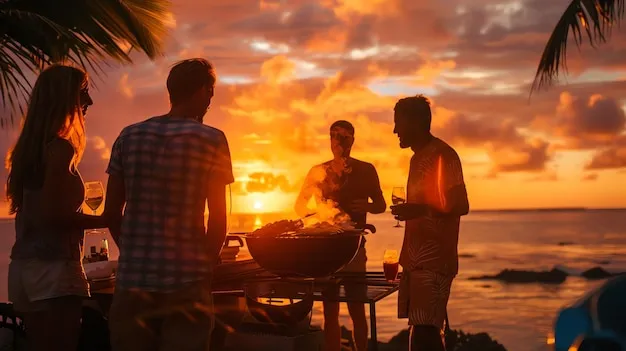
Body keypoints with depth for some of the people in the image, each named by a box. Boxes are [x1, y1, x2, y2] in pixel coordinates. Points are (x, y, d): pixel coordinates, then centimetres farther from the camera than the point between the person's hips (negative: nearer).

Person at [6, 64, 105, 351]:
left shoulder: (29, 147, 13)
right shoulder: (60, 147, -13)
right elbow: (53, 215, -19)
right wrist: (108, 220, -10)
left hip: (24, 265, 9)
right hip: (53, 267, -9)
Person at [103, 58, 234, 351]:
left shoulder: (129, 137, 5)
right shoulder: (211, 140, -6)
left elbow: (112, 211, 7)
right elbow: (218, 217, -6)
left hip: (132, 280, 3)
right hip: (186, 283, -3)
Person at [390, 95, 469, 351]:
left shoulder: (443, 156, -10)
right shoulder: (418, 158, 19)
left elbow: (460, 206, -17)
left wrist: (419, 210, -26)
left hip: (434, 262, -9)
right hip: (416, 260, 9)